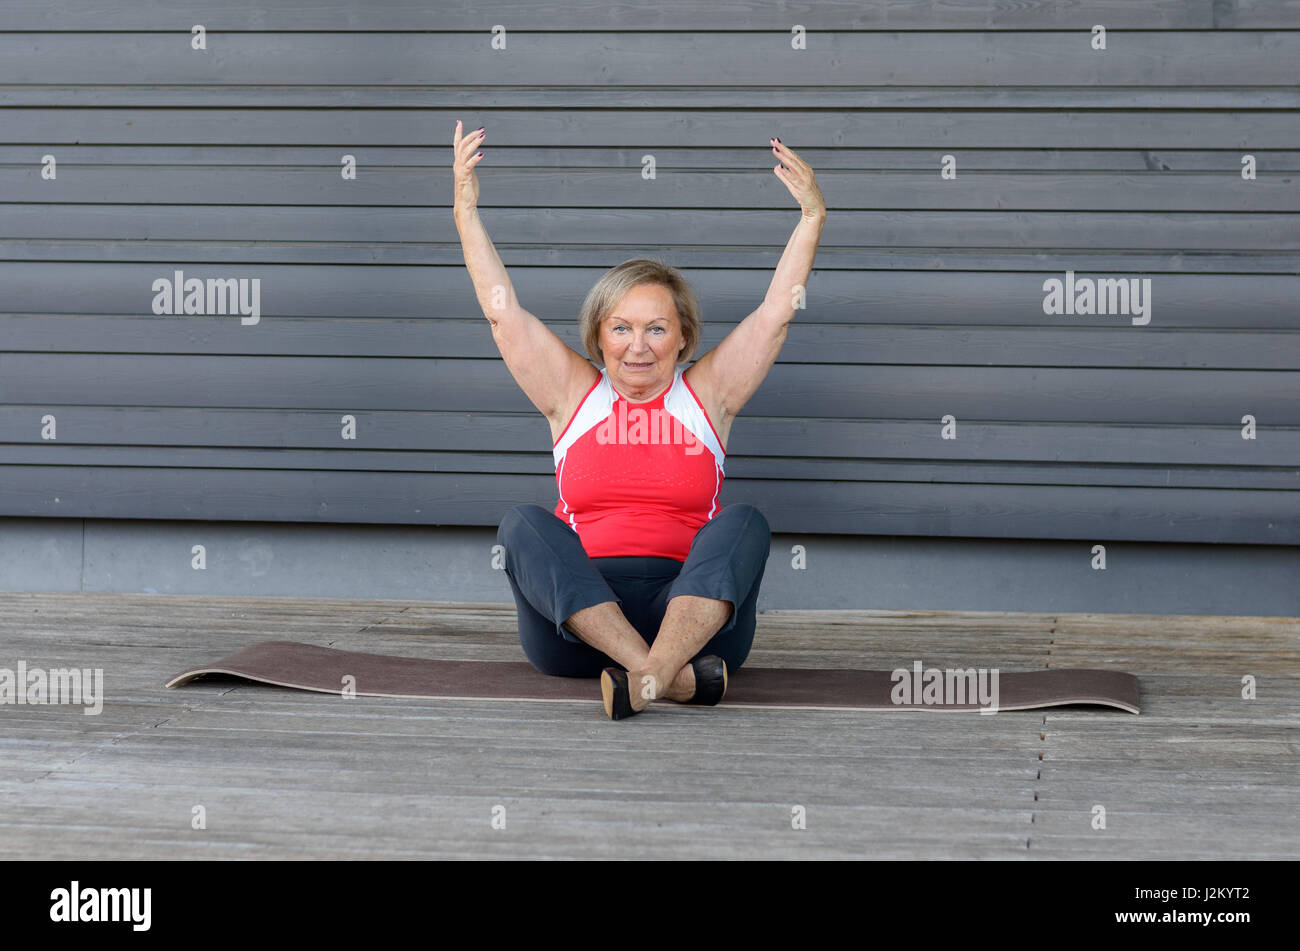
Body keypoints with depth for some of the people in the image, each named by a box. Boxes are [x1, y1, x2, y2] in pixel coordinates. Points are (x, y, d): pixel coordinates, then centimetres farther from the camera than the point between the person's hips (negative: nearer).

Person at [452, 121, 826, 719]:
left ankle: (651, 676, -51)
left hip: (693, 613, 0)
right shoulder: (573, 393, 16)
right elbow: (502, 312, 11)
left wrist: (812, 215, 5)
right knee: (522, 524, -27)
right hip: (574, 627, 0)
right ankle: (678, 678, -46)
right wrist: (466, 213, 7)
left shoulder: (707, 394, 16)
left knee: (743, 523, -26)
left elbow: (777, 311, 11)